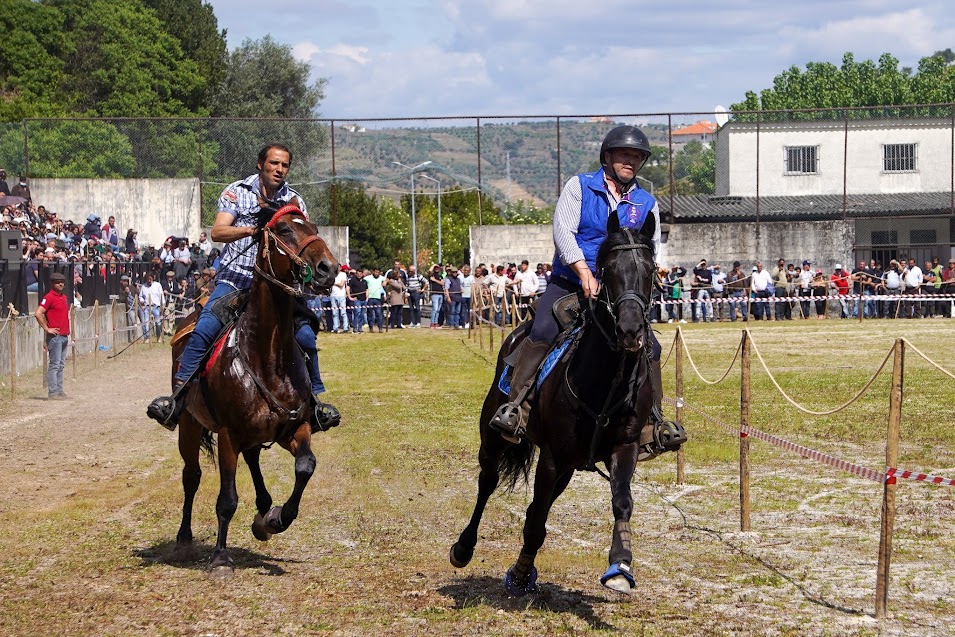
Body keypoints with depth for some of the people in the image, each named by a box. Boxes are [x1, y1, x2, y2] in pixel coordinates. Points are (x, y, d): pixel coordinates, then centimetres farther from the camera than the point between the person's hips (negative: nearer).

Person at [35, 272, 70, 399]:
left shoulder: (64, 297, 16)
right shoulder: (49, 297, -11)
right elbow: (38, 314, -20)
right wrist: (47, 329, -16)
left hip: (64, 335, 9)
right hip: (55, 336, -9)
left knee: (61, 365, 11)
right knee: (55, 364, -8)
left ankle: (59, 390, 16)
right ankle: (52, 392, -6)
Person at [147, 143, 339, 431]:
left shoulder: (294, 201, 10)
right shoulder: (237, 192, 4)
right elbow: (217, 232, -9)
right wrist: (250, 229, -26)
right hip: (234, 280, -2)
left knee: (305, 336, -13)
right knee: (204, 330, -21)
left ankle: (315, 399, 5)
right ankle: (178, 397, -16)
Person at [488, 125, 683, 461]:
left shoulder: (647, 204, 11)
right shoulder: (579, 186, 3)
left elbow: (650, 249, 4)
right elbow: (562, 230, -7)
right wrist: (584, 272, -19)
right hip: (570, 281, -3)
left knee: (648, 346, -12)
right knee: (542, 331, -27)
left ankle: (653, 424, -3)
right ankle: (514, 407, -26)